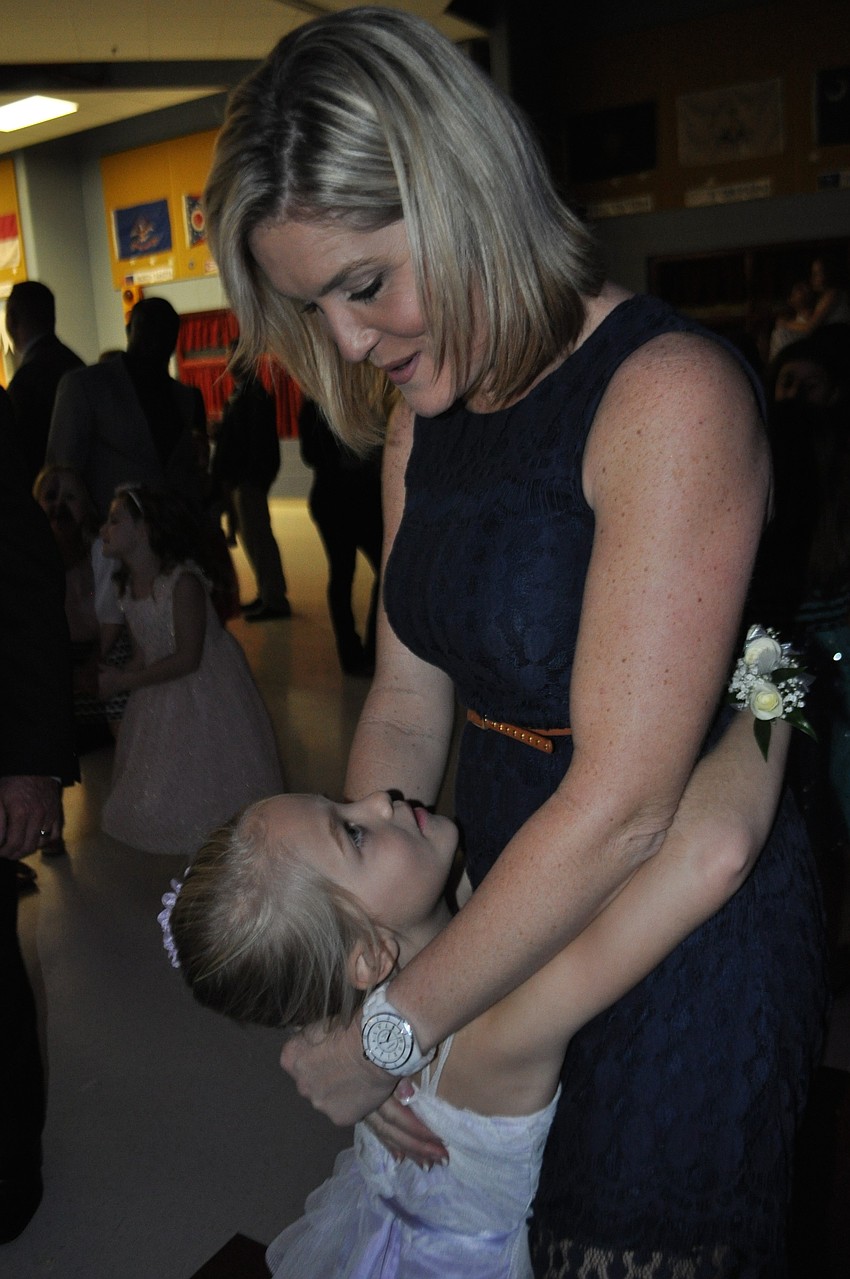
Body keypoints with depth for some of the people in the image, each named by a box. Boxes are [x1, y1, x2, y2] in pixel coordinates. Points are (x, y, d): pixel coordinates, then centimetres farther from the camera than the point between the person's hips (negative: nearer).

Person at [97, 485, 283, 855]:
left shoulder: (183, 582, -26)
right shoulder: (126, 584, -2)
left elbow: (188, 659, -26)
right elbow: (142, 653, 4)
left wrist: (123, 682, -22)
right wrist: (107, 678, -14)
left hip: (206, 691, -8)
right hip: (161, 698, 8)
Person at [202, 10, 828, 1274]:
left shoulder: (670, 395, -24)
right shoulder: (421, 418, 1)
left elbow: (621, 804, -27)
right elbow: (404, 709, 1)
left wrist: (394, 1031, -16)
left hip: (685, 944, -6)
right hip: (518, 911, 7)